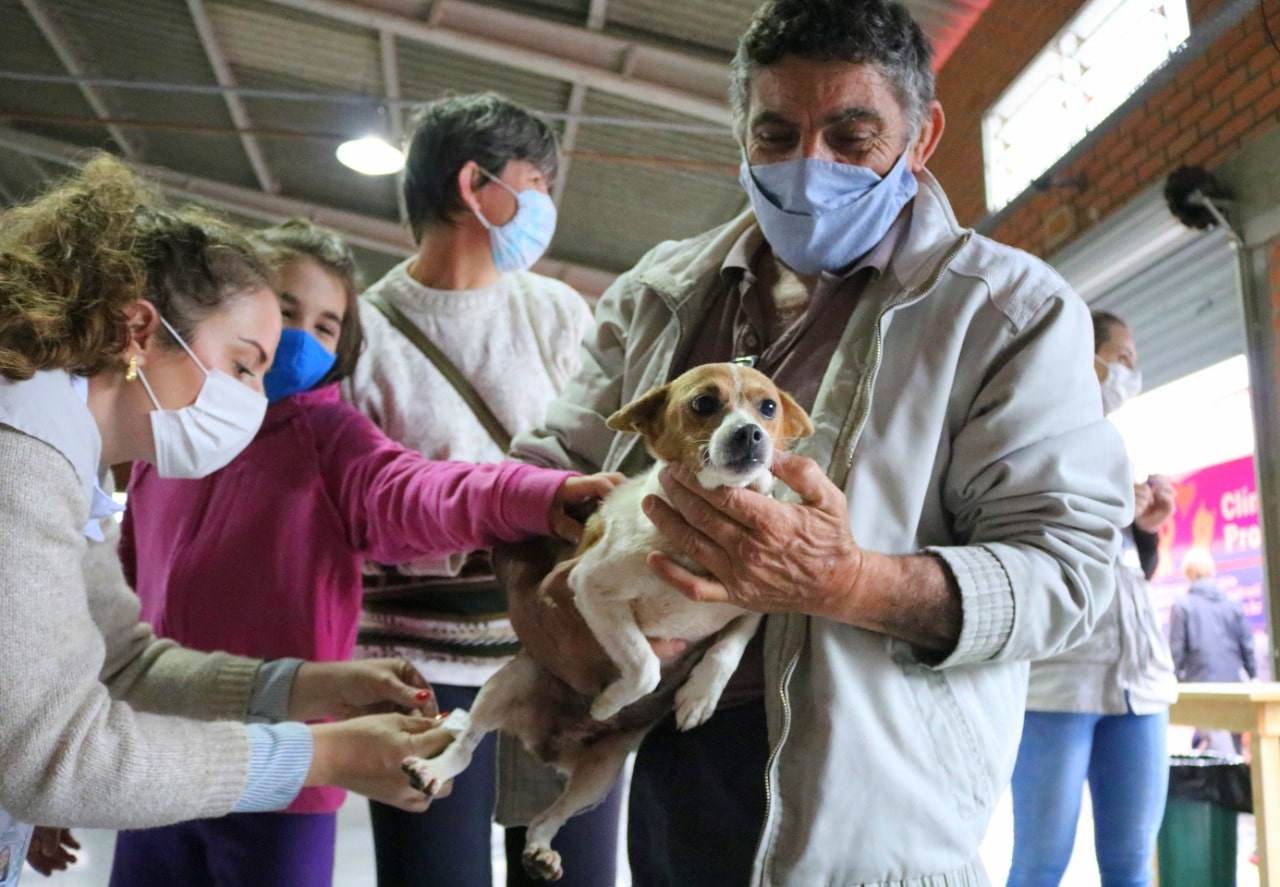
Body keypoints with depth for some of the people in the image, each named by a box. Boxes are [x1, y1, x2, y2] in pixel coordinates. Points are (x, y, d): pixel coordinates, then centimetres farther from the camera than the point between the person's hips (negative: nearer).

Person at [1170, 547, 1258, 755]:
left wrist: (1174, 680, 3)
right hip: (1232, 682, 4)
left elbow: (1176, 650, -7)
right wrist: (1253, 676, 18)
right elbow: (1247, 645, 7)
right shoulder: (1233, 604, 6)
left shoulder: (1182, 605, -5)